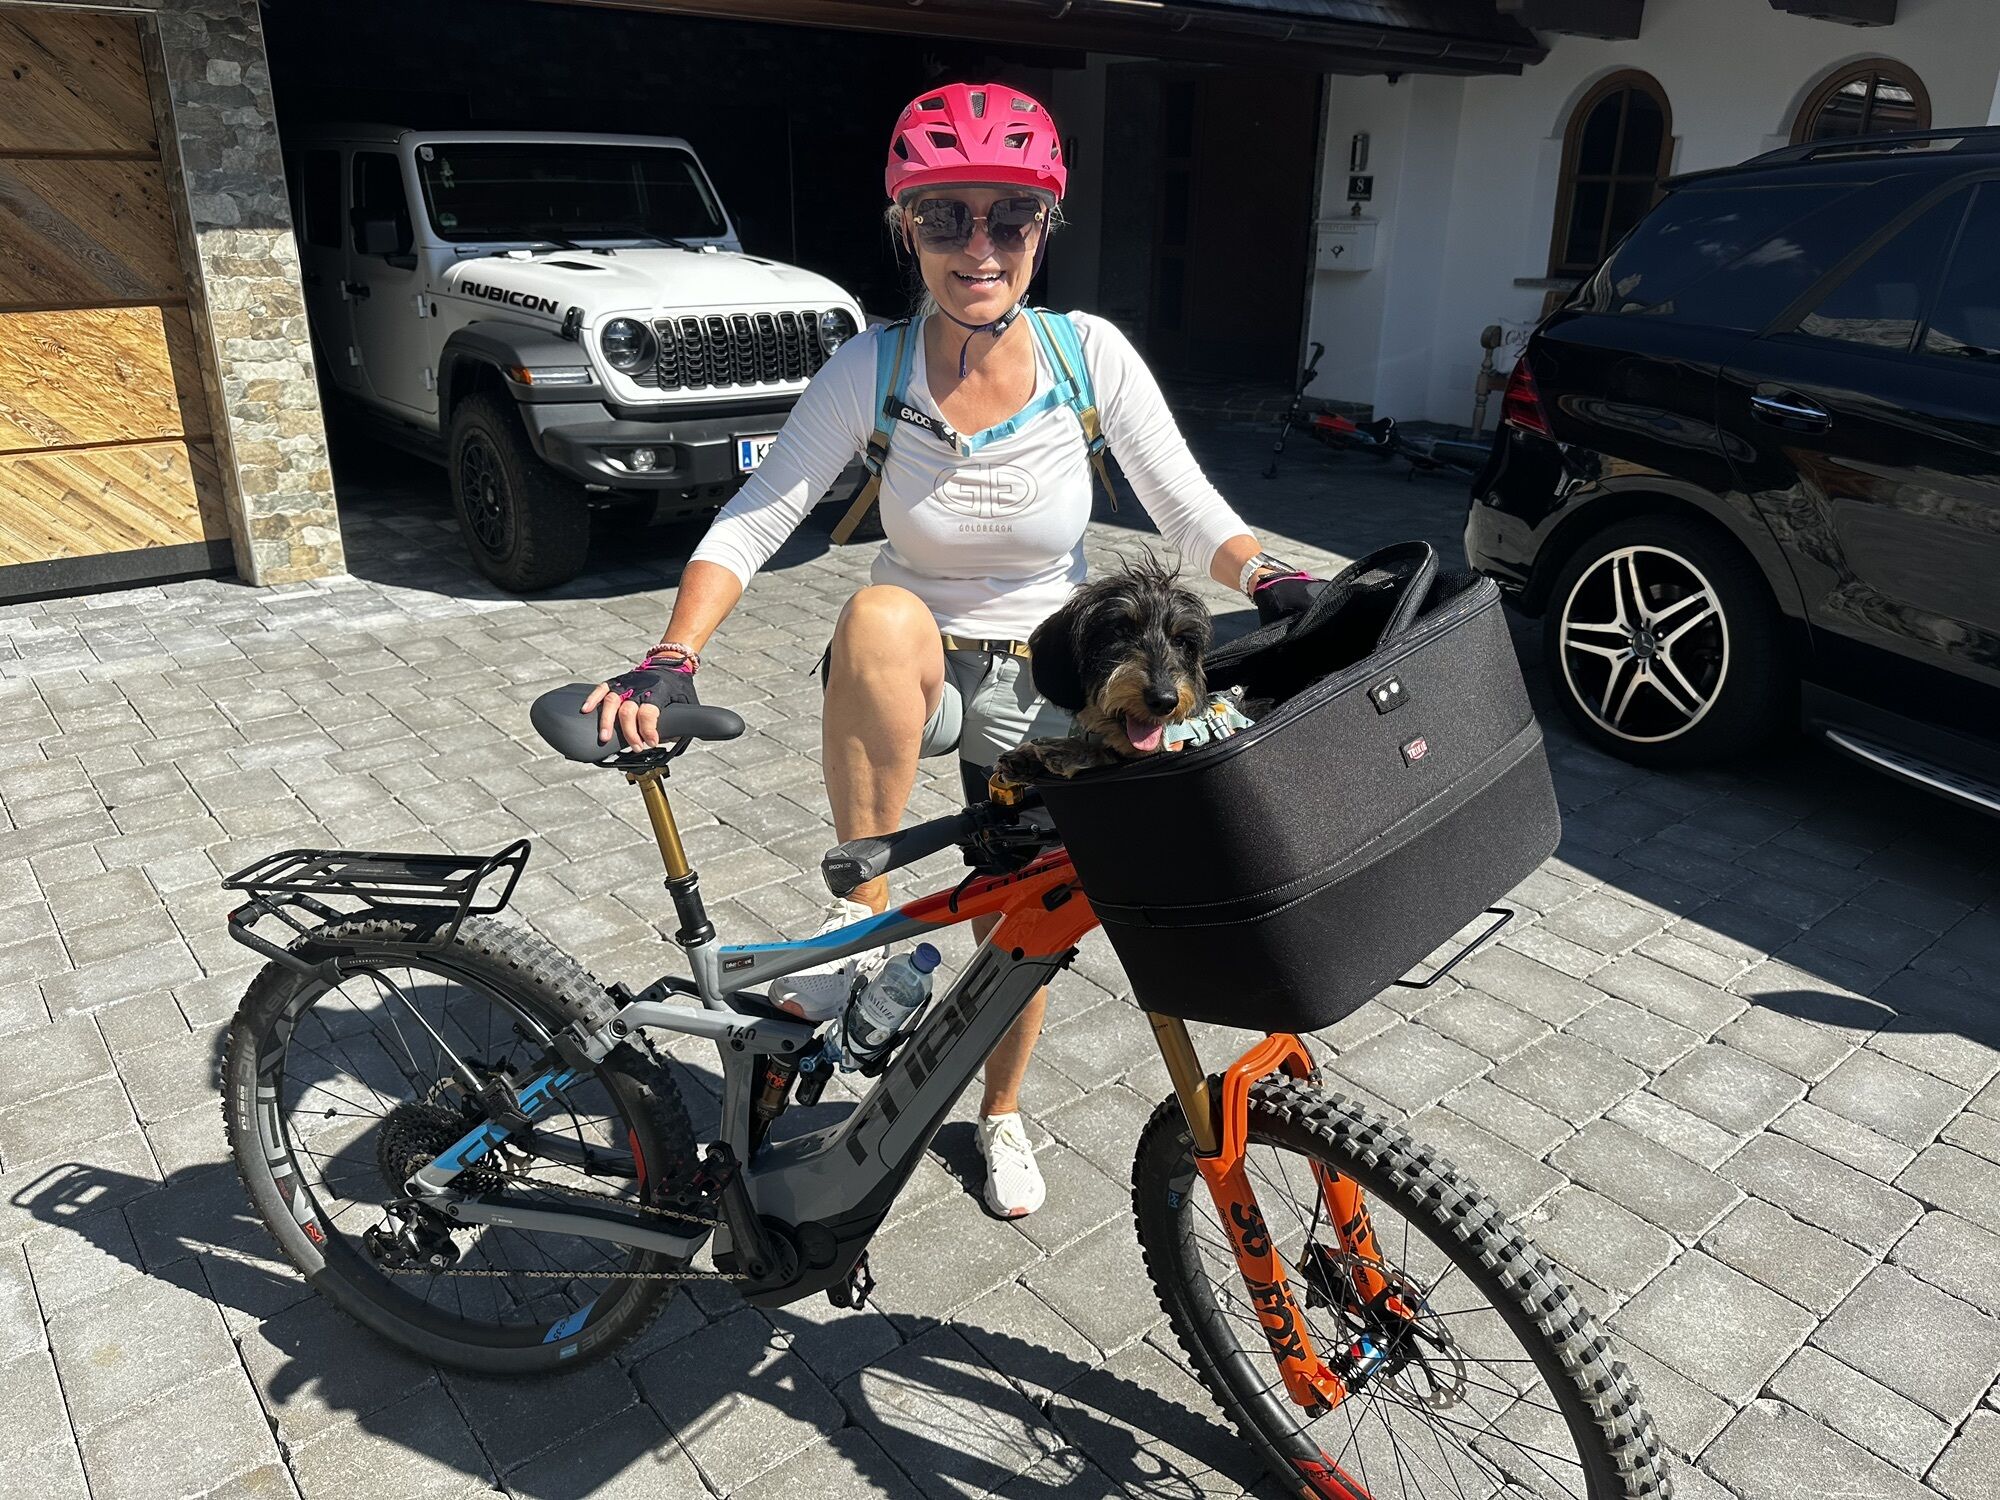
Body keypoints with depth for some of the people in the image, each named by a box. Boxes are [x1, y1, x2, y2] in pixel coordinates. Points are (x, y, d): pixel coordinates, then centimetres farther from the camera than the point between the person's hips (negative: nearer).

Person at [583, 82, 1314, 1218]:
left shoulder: (1091, 355, -14)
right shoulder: (873, 370, -16)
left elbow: (1193, 515, -11)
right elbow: (752, 523, -19)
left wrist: (1275, 581, -32)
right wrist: (670, 663, -33)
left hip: (1042, 687, 1)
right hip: (907, 679, -1)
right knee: (883, 616, -37)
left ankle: (1004, 1113, 42)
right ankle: (862, 913, -21)